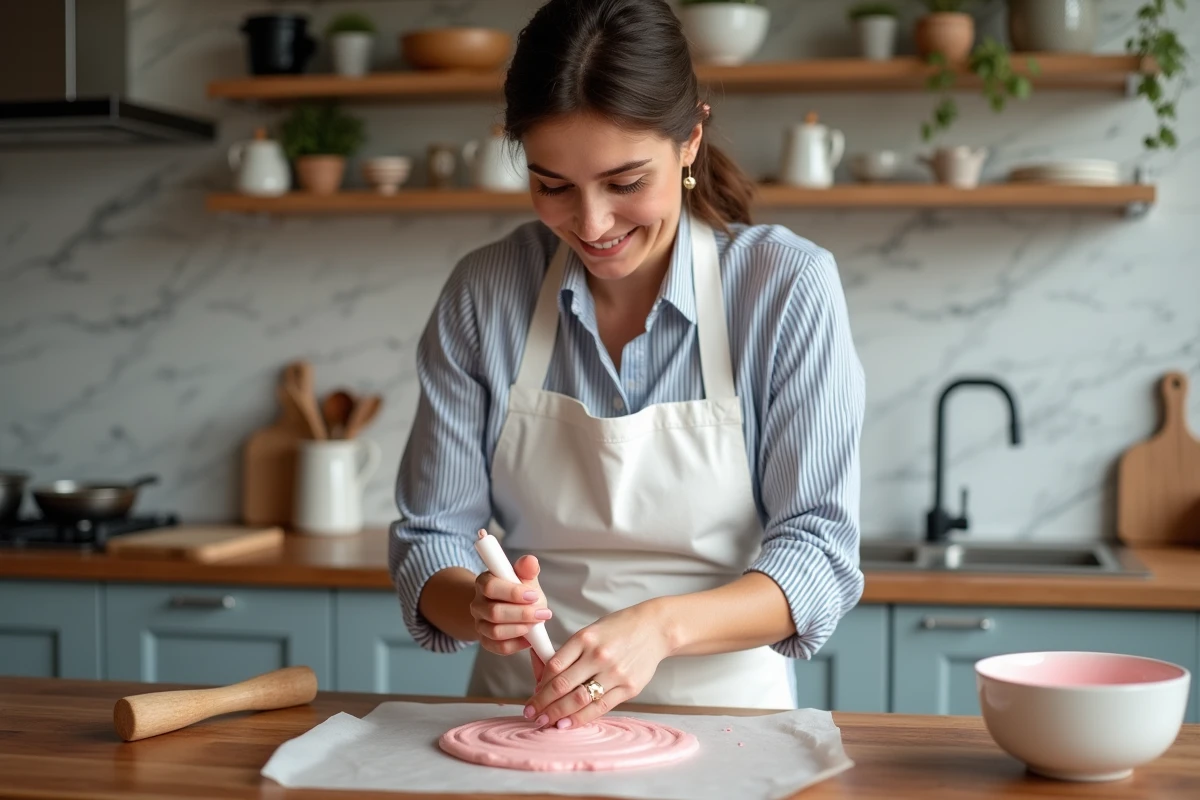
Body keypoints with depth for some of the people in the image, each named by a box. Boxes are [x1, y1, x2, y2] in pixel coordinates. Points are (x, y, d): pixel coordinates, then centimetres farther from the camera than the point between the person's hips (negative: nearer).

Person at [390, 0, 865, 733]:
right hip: (521, 717, 4)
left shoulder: (788, 286, -7)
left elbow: (819, 552, -8)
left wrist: (661, 627, -25)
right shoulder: (483, 296, -1)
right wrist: (475, 608, -20)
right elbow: (429, 539, 2)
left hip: (720, 711, -4)